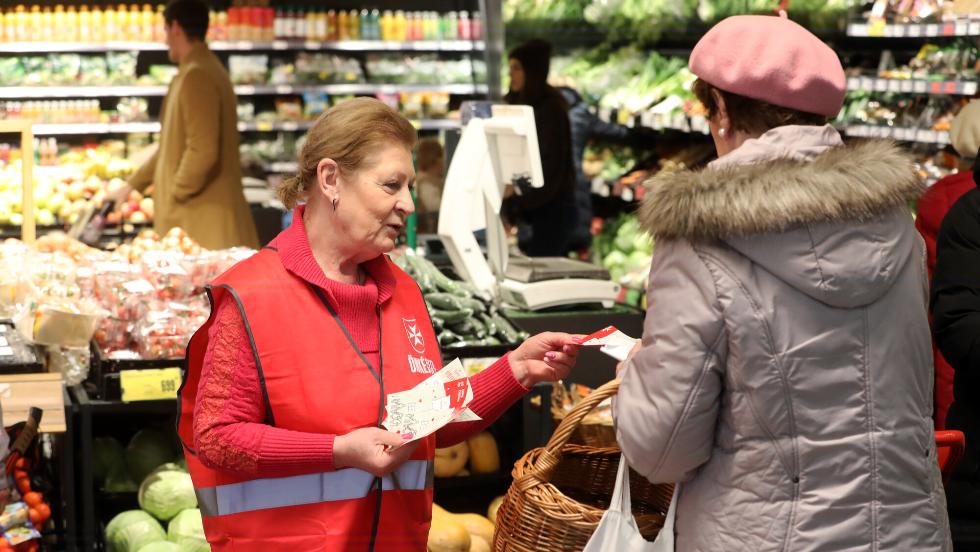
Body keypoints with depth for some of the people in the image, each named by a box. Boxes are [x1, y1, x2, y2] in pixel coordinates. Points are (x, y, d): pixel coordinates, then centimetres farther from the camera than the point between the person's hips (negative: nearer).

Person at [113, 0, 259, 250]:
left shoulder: (196, 76, -16)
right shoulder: (206, 69, 16)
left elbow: (201, 152, -24)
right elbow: (173, 147, 24)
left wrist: (174, 196, -12)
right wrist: (133, 185, 27)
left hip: (203, 217, -10)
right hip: (199, 213, 10)